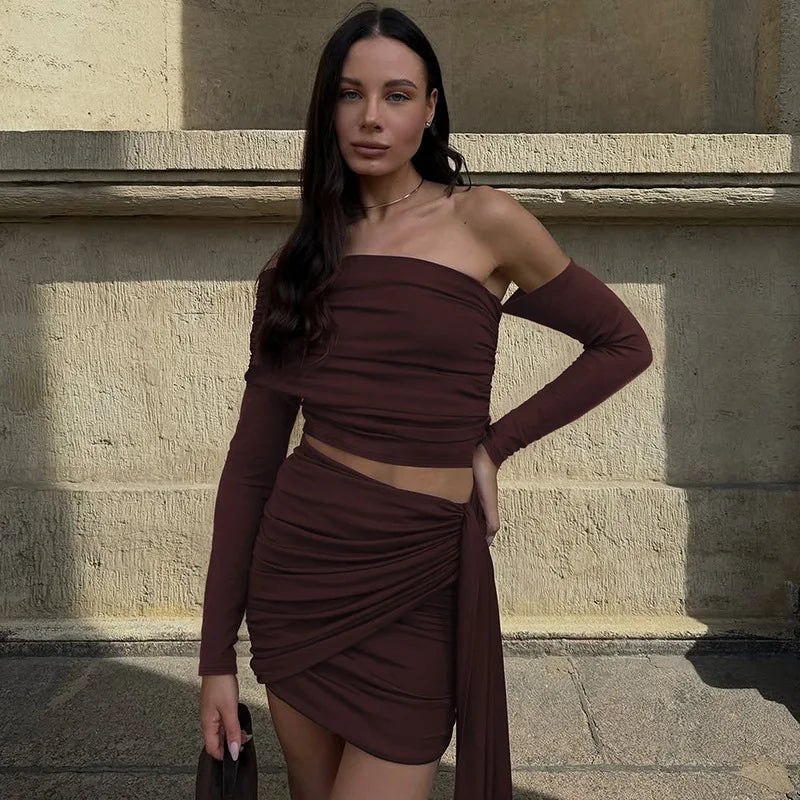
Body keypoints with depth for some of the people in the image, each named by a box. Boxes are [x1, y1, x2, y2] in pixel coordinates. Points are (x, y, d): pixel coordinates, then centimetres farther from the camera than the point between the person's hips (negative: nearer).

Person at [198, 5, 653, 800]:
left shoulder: (483, 222, -4)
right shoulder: (300, 258, 4)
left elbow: (622, 344, 5)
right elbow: (252, 457, 2)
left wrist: (493, 443, -3)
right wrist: (216, 654, 1)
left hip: (420, 579, -3)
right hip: (297, 567, 3)